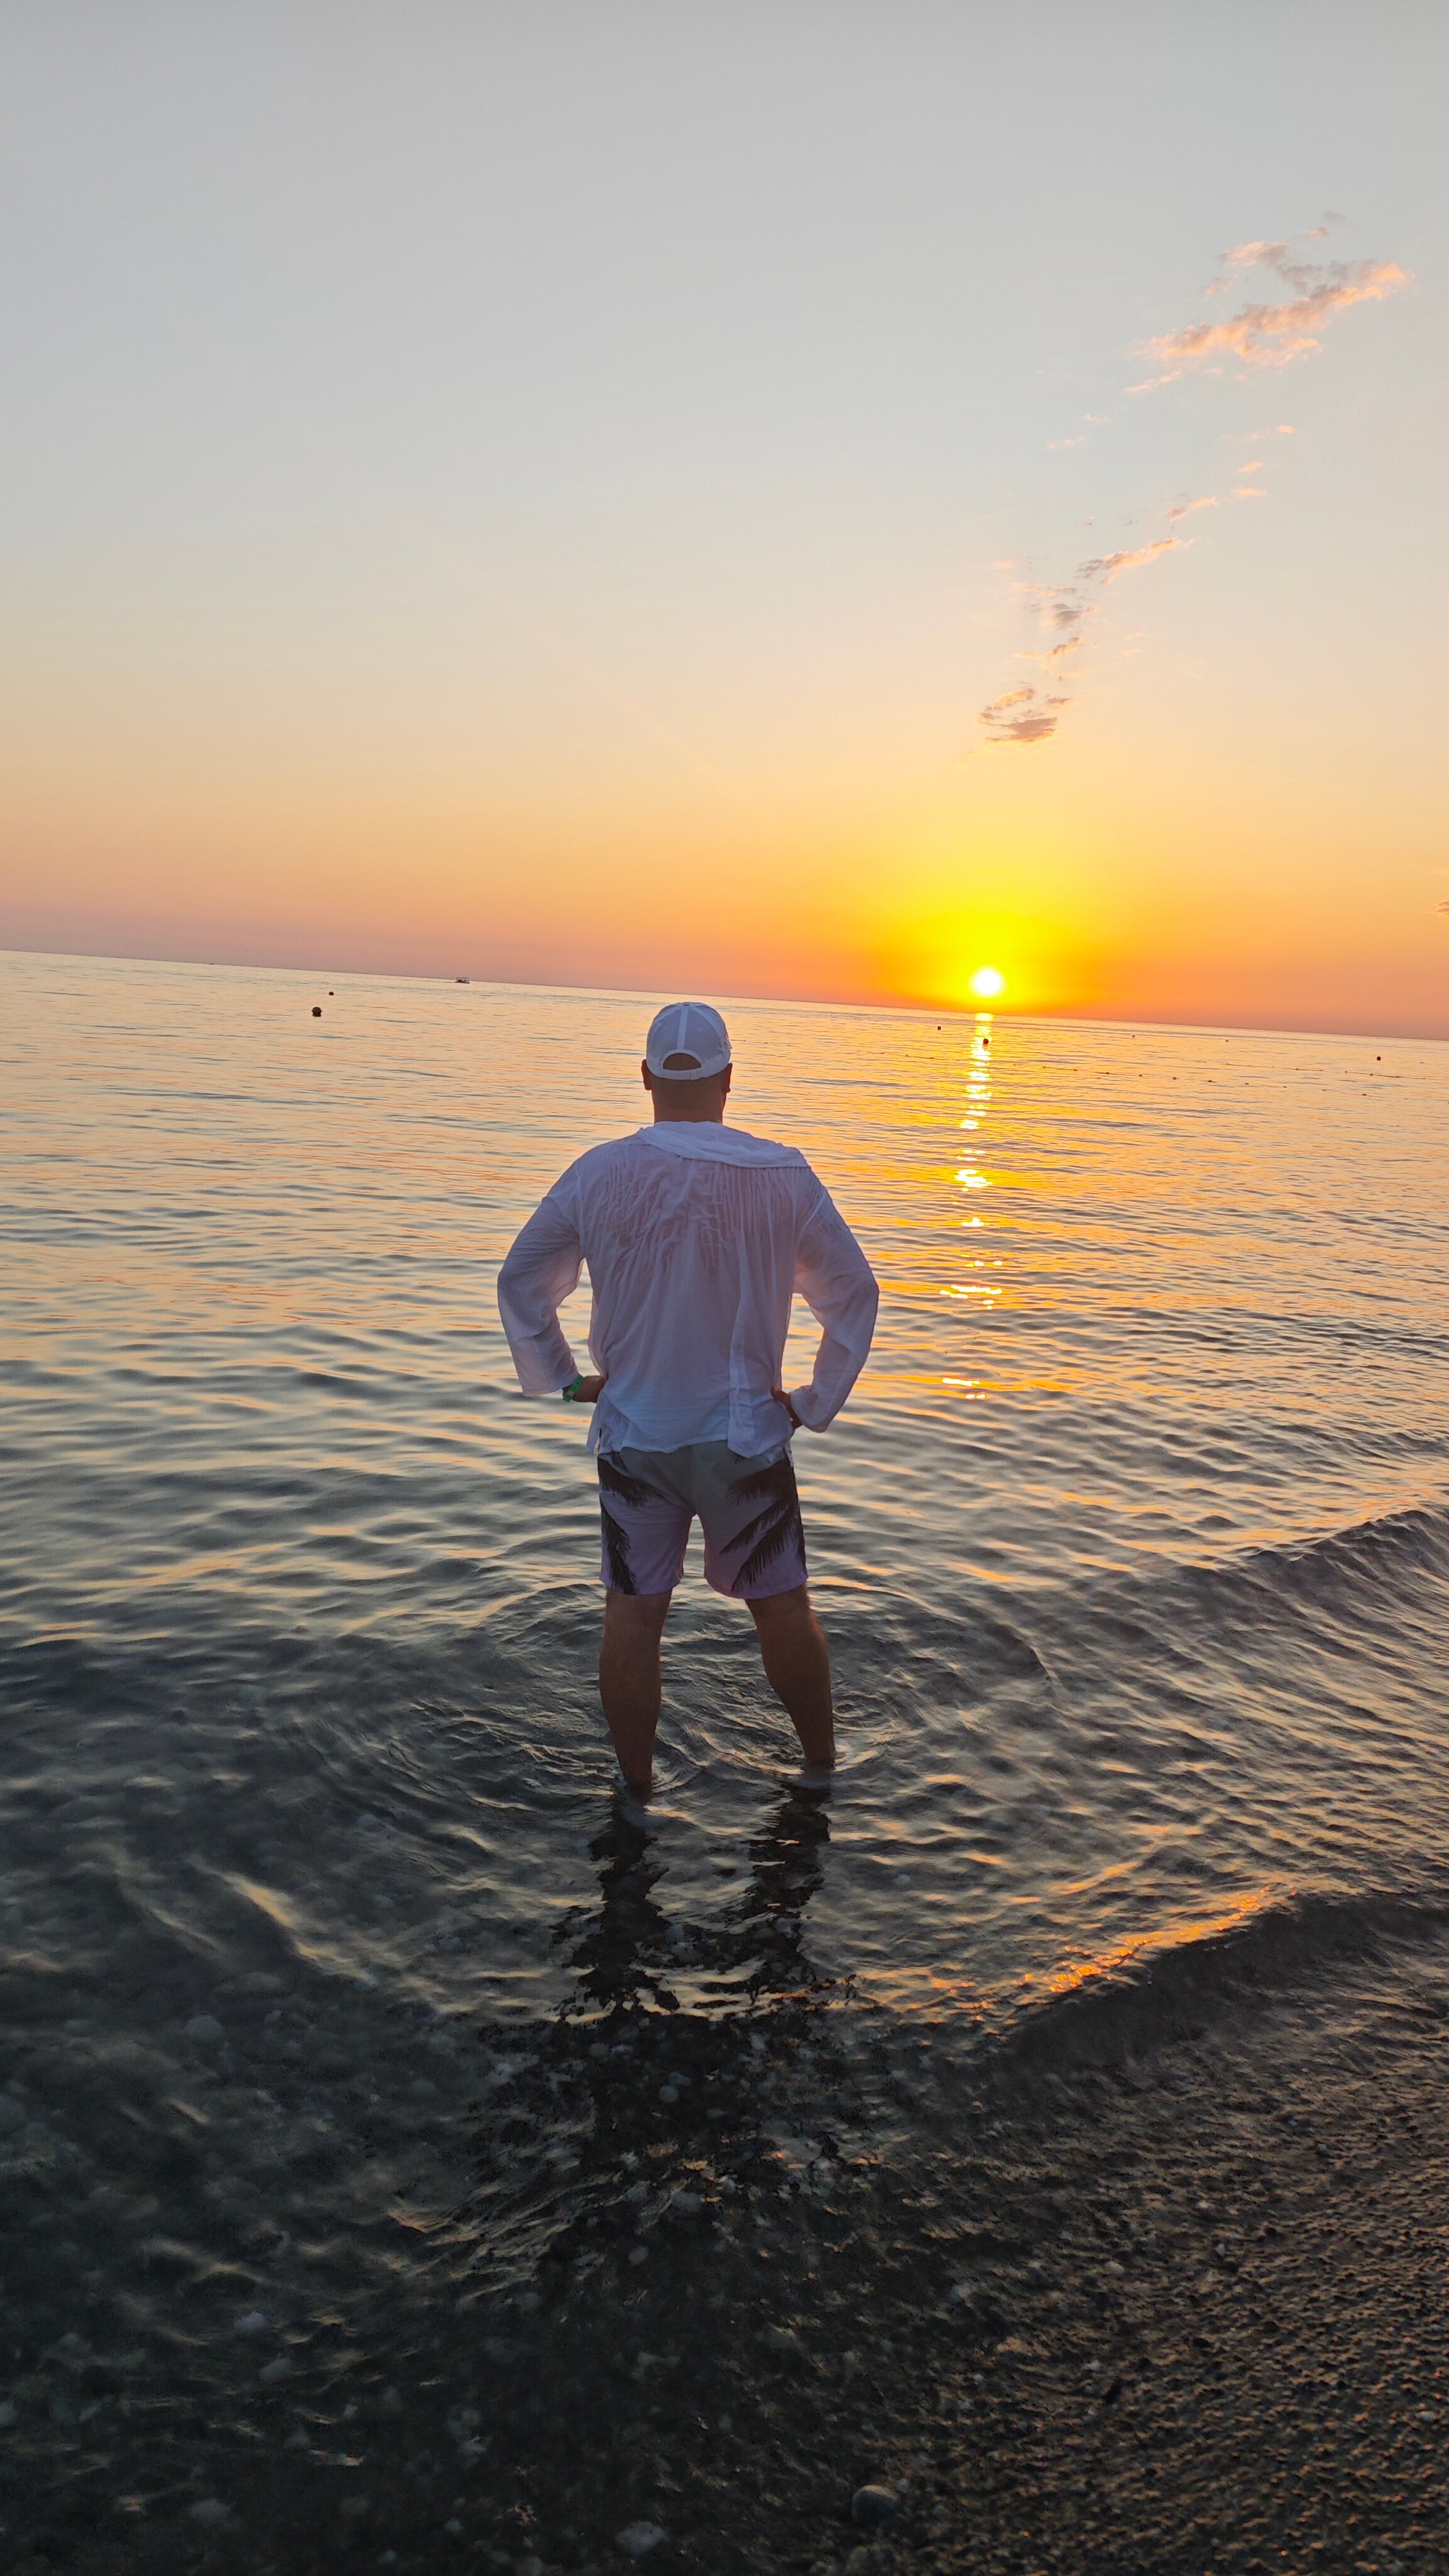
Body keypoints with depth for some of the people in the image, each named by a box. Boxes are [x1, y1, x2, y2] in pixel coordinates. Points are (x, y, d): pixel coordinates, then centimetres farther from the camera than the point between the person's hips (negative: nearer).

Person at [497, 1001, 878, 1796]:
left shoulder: (597, 1174, -7)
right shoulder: (783, 1176, -9)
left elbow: (520, 1280, 3)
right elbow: (854, 1291, -2)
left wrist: (562, 1378, 12)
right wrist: (816, 1403, 6)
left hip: (633, 1437, 1)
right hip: (746, 1435, 0)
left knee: (632, 1615, 9)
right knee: (782, 1607, 14)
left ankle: (635, 1788, 21)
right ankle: (822, 1762, 30)